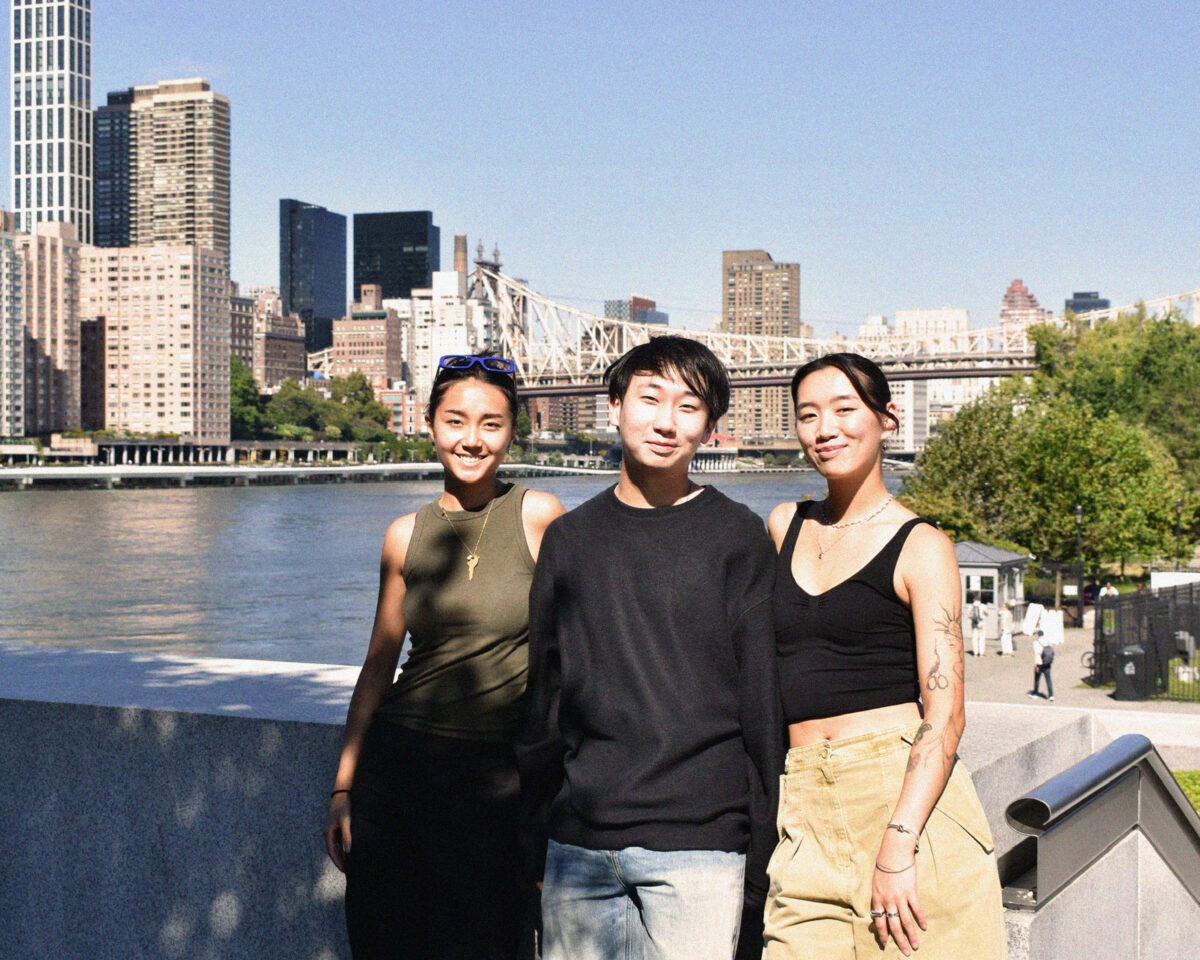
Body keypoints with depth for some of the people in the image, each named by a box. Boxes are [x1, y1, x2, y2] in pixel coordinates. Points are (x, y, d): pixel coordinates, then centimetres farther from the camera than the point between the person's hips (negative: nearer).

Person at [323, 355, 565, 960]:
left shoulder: (538, 516, -4)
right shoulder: (406, 535, 6)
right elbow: (378, 665, 12)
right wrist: (344, 786, 10)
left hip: (492, 780, -3)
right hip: (396, 764, 3)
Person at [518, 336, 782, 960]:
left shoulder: (737, 538, 2)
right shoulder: (569, 539, 10)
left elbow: (762, 704, 1)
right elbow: (541, 697, 15)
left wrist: (759, 861, -2)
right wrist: (534, 839, 12)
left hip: (699, 843, -3)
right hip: (578, 847, 3)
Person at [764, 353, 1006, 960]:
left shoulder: (920, 546, -1)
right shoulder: (783, 527, 13)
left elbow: (944, 715, -9)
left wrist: (898, 847, -19)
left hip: (906, 795, -4)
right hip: (803, 806, 4)